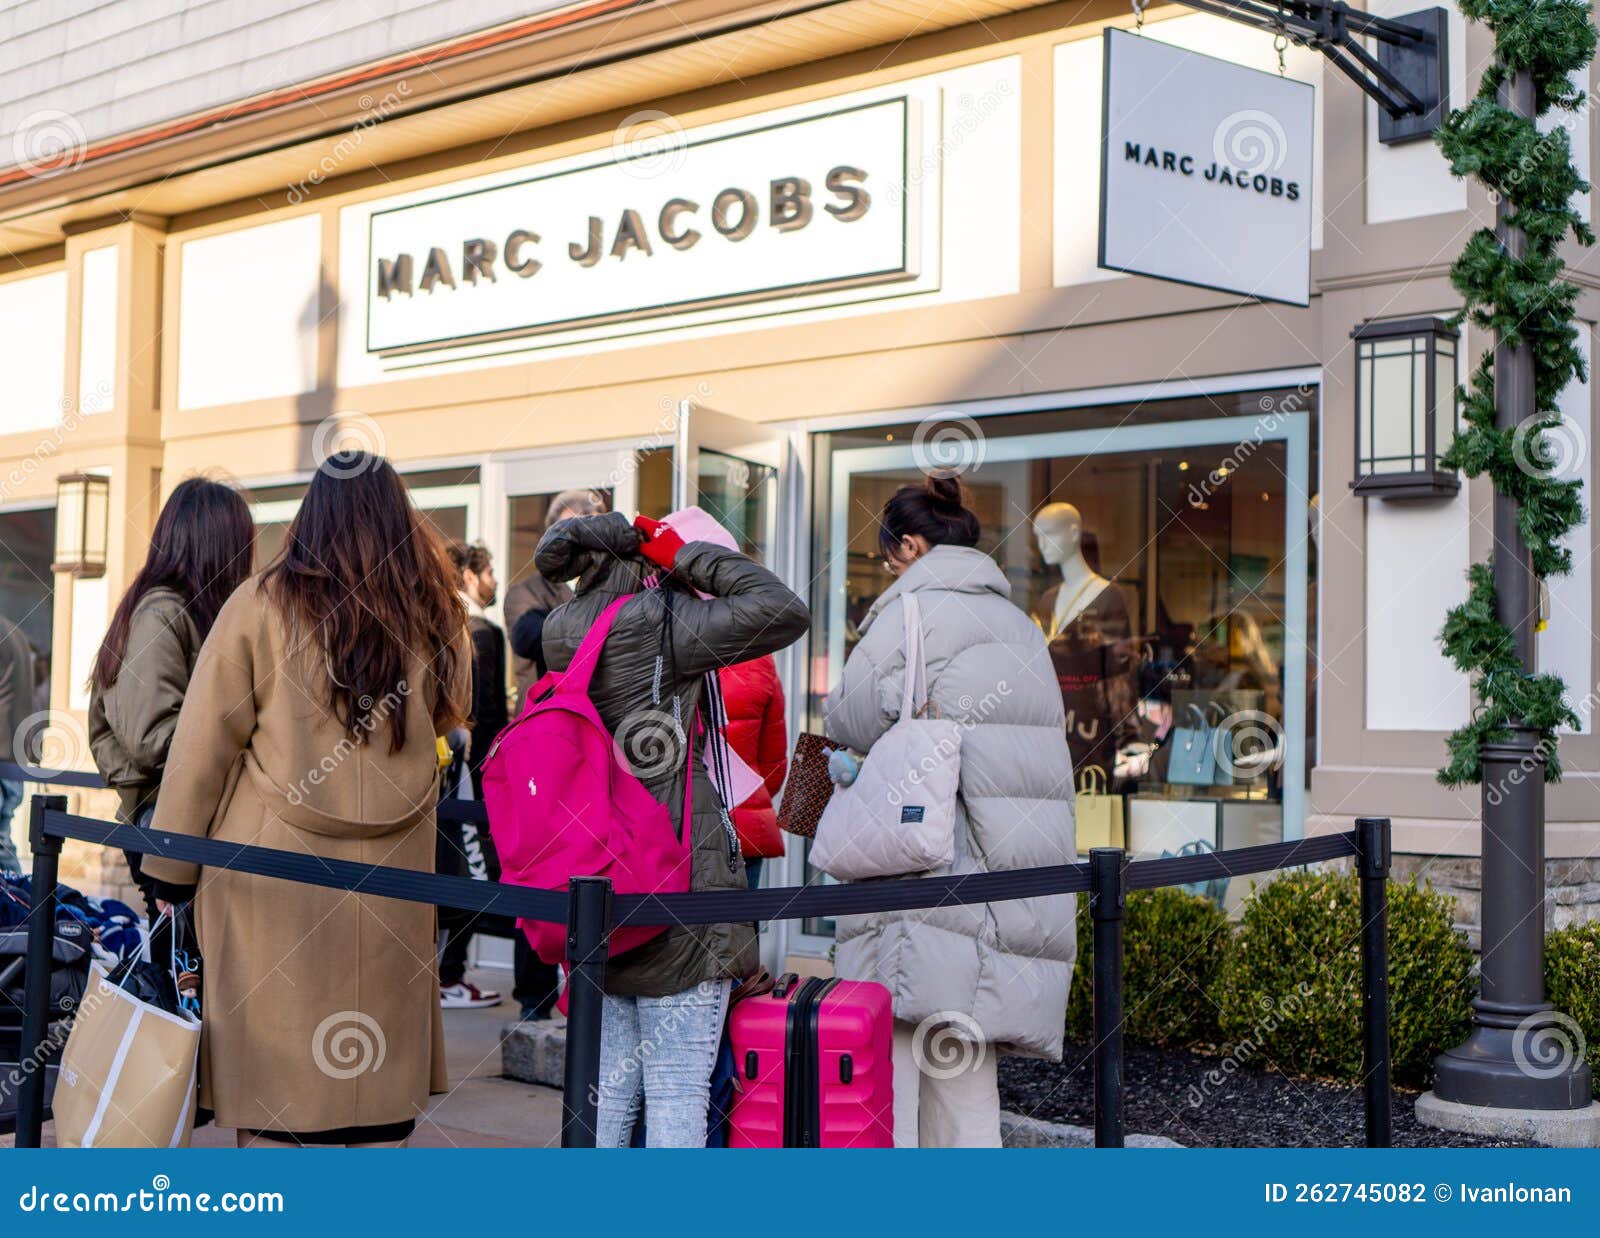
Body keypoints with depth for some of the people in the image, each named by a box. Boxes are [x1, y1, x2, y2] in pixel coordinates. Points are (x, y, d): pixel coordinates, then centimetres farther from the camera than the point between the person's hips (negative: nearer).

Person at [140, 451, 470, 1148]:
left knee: (273, 1087, 5)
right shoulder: (436, 619, 4)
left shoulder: (264, 603, -4)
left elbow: (201, 749, -4)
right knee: (380, 1082, 11)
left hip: (272, 879, -2)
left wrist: (168, 876, 3)